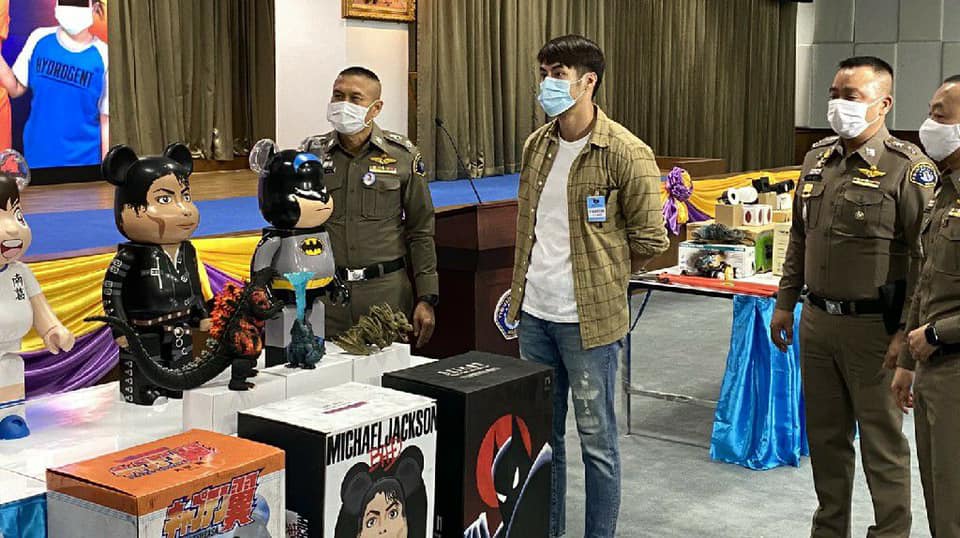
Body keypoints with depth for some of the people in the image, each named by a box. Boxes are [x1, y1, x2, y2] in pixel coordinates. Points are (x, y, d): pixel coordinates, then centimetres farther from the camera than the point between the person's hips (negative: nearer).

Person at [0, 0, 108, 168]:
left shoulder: (103, 57, -9)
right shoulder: (39, 39, -1)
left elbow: (106, 121, -5)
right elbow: (16, 89, 8)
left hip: (83, 161, -3)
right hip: (37, 157, 3)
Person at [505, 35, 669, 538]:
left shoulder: (626, 153, -13)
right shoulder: (536, 145, 7)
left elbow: (650, 238, -8)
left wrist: (597, 274, 1)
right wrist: (524, 283, 14)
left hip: (587, 318, -6)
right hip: (533, 312, 6)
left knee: (596, 439, 7)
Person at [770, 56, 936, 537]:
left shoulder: (909, 168, -12)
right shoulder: (817, 158, 9)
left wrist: (908, 333, -17)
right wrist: (785, 302, 15)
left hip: (874, 327, -6)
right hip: (817, 319, 6)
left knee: (882, 443, 4)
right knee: (825, 436, 17)